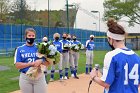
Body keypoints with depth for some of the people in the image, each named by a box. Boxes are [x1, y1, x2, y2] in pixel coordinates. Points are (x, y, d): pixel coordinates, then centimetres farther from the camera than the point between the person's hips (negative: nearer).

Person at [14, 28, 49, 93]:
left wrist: (41, 61, -19)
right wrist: (31, 63, -16)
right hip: (25, 78, 0)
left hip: (39, 77, 1)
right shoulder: (20, 49, 2)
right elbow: (17, 65, -6)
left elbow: (47, 63, 2)